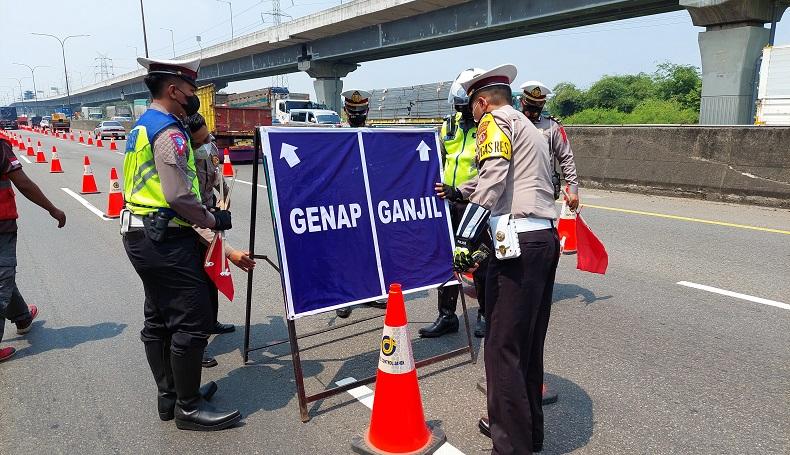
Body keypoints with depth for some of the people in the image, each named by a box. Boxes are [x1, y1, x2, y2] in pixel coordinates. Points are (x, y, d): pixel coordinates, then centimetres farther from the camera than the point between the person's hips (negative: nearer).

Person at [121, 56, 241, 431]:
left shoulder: (143, 125, 16)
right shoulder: (168, 132, -16)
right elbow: (179, 197, -24)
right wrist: (213, 220, -8)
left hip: (142, 236, 11)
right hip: (166, 241, -11)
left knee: (159, 320, 16)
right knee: (192, 322, -4)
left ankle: (169, 396, 29)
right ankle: (188, 408, 7)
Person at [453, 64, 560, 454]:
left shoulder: (495, 120, 1)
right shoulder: (530, 129, 28)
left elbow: (491, 181, -15)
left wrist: (464, 241, -18)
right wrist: (456, 192, 44)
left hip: (519, 242, -10)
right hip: (546, 237, 10)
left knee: (503, 347, -4)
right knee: (529, 342, 17)